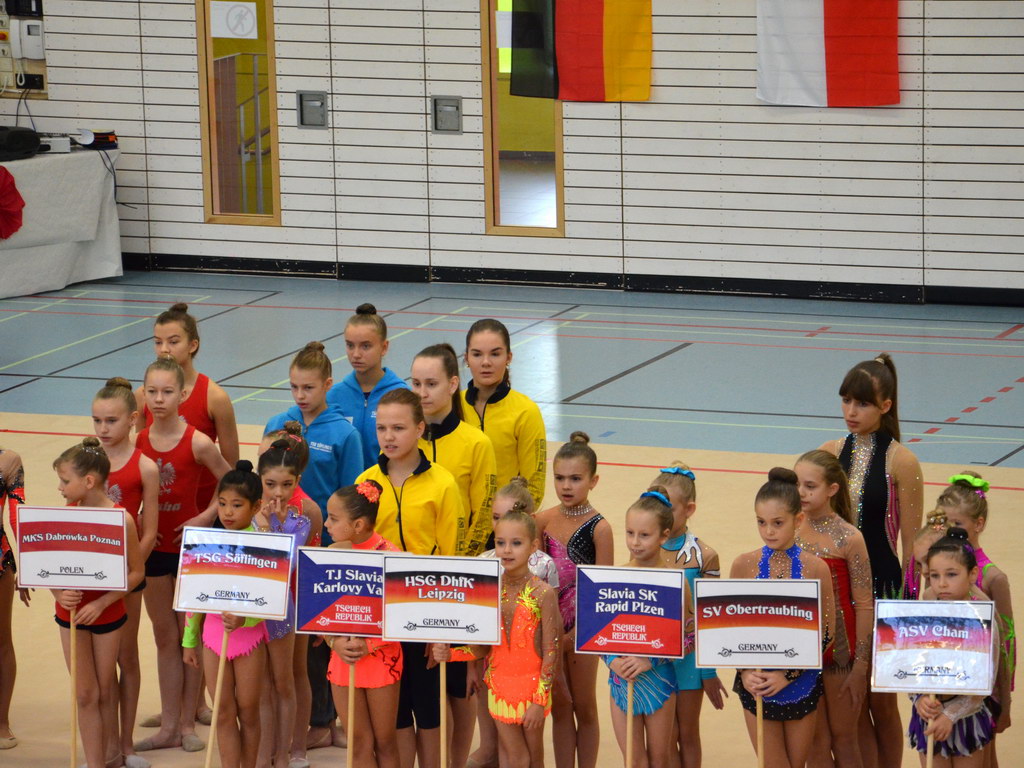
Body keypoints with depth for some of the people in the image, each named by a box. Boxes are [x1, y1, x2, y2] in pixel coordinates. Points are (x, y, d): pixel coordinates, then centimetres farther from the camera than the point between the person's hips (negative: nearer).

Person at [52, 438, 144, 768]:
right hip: (71, 613, 3)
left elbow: (136, 572, -14)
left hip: (107, 613, -3)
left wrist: (101, 602, -21)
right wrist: (59, 593, -22)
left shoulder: (121, 520, -19)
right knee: (85, 693, 5)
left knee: (105, 687, 14)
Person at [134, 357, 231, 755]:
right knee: (164, 637, 11)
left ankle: (187, 723, 15)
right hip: (153, 547, 4)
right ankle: (168, 725, 17)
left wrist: (204, 518, -12)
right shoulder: (137, 442, -3)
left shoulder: (197, 443, -13)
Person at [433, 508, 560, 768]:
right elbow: (482, 648, 3)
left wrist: (539, 700, -15)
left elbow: (551, 652, -13)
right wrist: (450, 654, -14)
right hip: (500, 685, 3)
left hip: (532, 686, -3)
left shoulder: (543, 593, -14)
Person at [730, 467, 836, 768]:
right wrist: (745, 671, -13)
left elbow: (826, 633, -7)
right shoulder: (744, 565, -4)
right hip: (756, 684, 1)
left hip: (801, 684, -1)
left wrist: (788, 674, -15)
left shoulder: (815, 568, -9)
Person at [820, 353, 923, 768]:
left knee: (881, 700, 7)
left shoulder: (900, 461, -9)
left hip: (883, 589, -4)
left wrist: (906, 600, -9)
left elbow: (911, 542, -6)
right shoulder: (831, 453, 3)